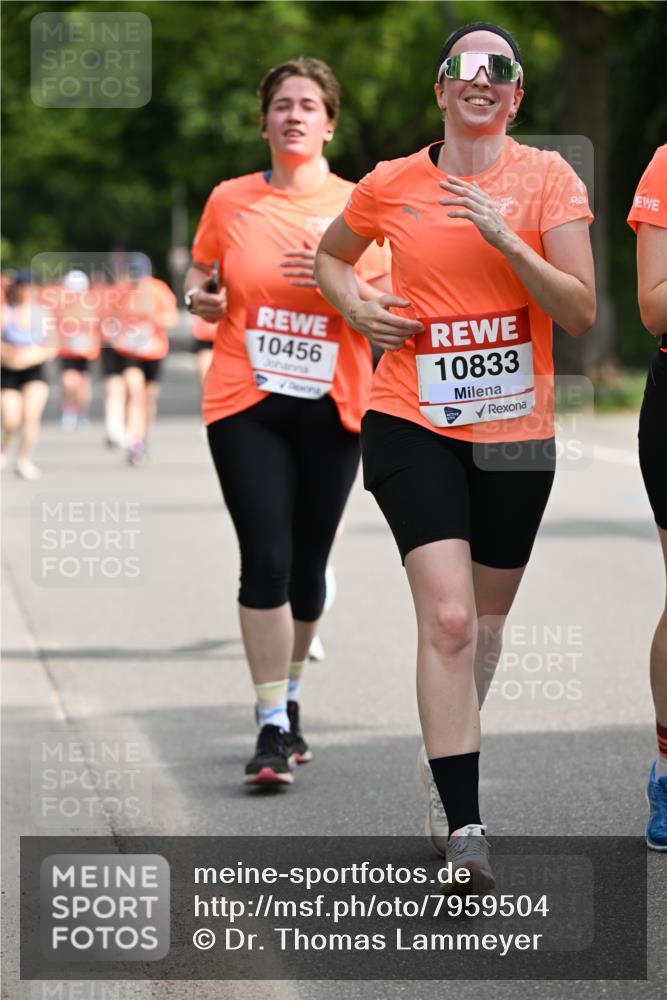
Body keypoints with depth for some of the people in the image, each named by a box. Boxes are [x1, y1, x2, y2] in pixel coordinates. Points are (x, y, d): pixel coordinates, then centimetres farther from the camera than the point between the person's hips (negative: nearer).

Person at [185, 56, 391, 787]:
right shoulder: (230, 200, 5)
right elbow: (198, 274, 19)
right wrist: (200, 298, -4)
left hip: (330, 406, 1)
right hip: (245, 404, -1)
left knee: (307, 566, 8)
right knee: (265, 559, -13)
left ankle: (288, 696, 31)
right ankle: (272, 725, -9)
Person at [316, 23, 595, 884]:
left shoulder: (547, 179, -1)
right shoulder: (392, 185, 2)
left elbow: (581, 313, -8)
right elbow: (329, 256, 23)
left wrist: (507, 241, -20)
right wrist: (360, 312, 3)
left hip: (516, 429, 1)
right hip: (415, 424, -1)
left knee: (486, 619, 14)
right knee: (447, 617, -15)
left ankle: (446, 768, 37)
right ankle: (463, 825, -16)